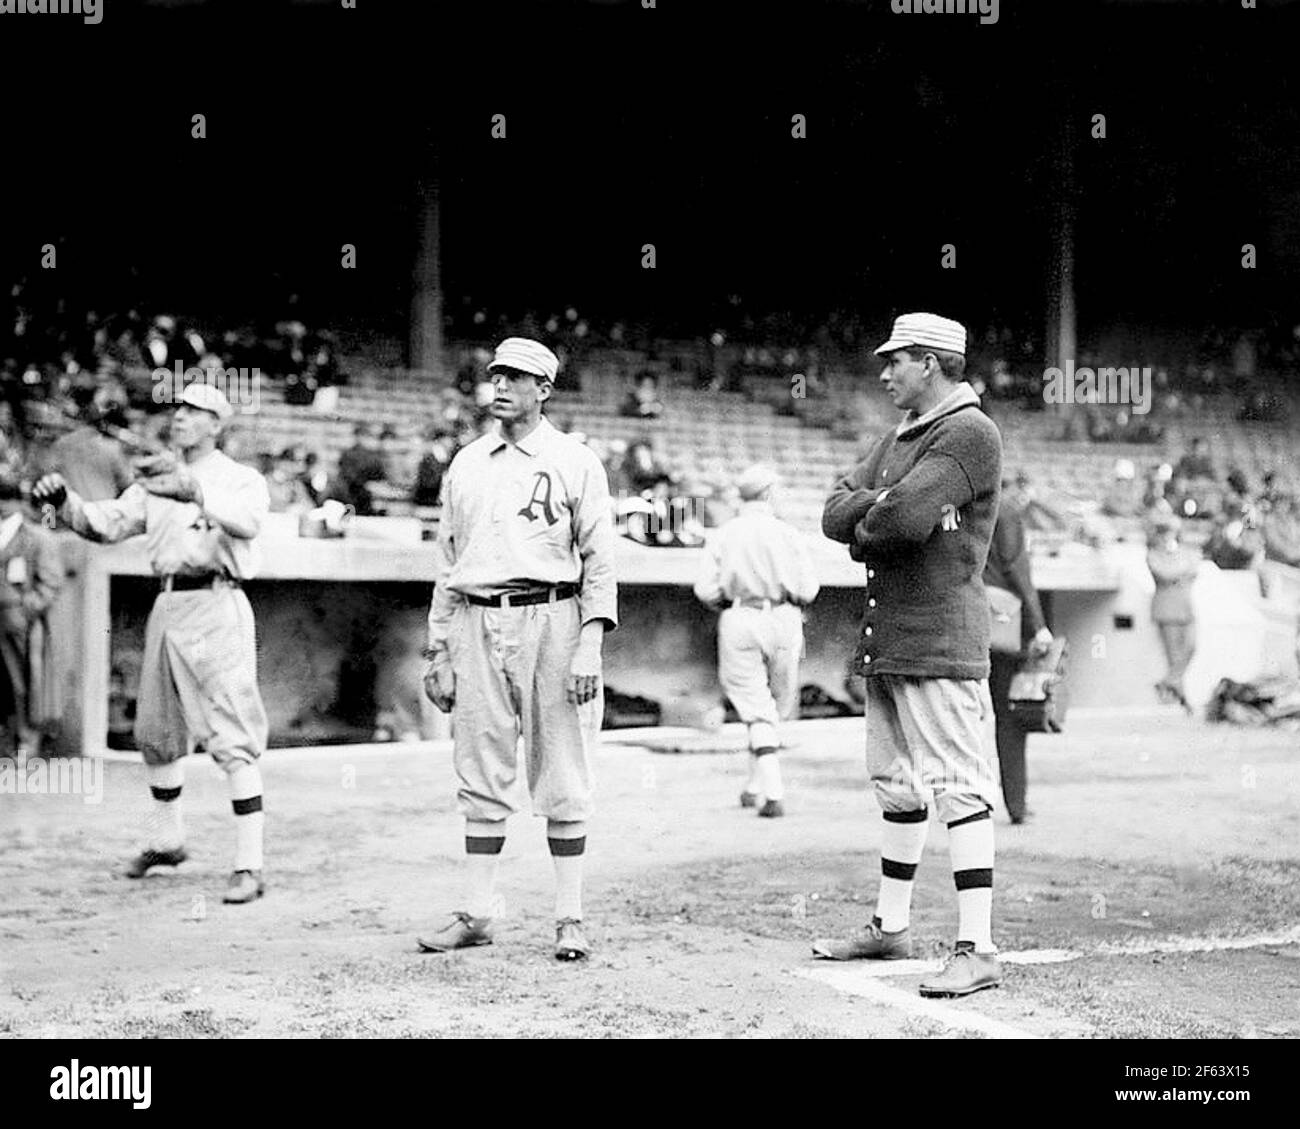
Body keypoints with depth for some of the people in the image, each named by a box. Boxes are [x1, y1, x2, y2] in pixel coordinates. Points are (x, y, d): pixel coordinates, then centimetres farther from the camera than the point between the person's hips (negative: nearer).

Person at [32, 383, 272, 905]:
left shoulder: (241, 478, -2)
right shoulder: (156, 479, 18)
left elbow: (246, 520, -24)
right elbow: (105, 523, 9)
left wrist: (195, 493, -42)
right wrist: (63, 499, -10)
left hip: (217, 606, -7)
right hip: (167, 607, 7)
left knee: (234, 741, -11)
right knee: (155, 733, 16)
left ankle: (249, 866, -10)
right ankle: (166, 841, 36)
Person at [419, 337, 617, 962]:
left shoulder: (576, 462, 3)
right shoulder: (465, 464, 16)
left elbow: (599, 560, -1)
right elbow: (449, 559, 17)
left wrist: (590, 646, -12)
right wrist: (438, 652, 12)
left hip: (550, 621, -4)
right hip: (477, 627, 4)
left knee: (561, 777, -1)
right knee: (481, 775, 5)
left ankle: (569, 917, 5)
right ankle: (476, 912, 11)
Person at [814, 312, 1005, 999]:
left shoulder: (970, 434, -9)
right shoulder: (896, 439, 20)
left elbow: (904, 518, -21)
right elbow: (834, 515, 10)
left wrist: (863, 530, -1)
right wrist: (879, 504, -8)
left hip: (940, 641, -9)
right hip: (884, 641, 9)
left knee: (958, 788, -11)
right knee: (896, 785, 16)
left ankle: (977, 950, -11)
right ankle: (890, 928, 26)